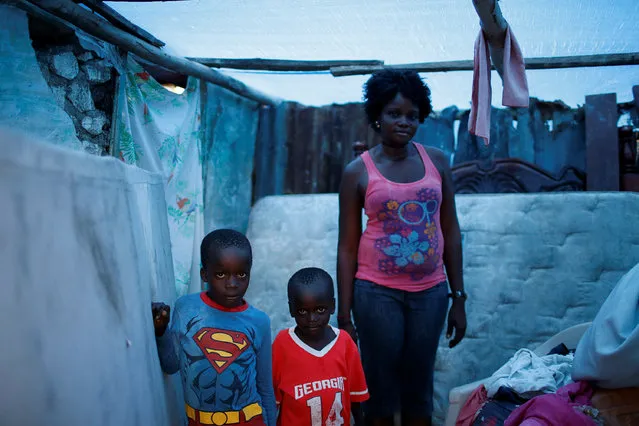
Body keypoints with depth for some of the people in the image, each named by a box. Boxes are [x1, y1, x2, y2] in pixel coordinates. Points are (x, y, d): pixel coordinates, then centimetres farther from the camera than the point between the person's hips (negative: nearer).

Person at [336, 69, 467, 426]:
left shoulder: (437, 161, 3)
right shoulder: (358, 172, -3)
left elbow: (451, 232, 6)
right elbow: (347, 247, -2)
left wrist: (459, 298, 6)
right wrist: (344, 314, -3)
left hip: (430, 292, 2)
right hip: (378, 292, -2)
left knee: (419, 387, 12)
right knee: (381, 387, 8)